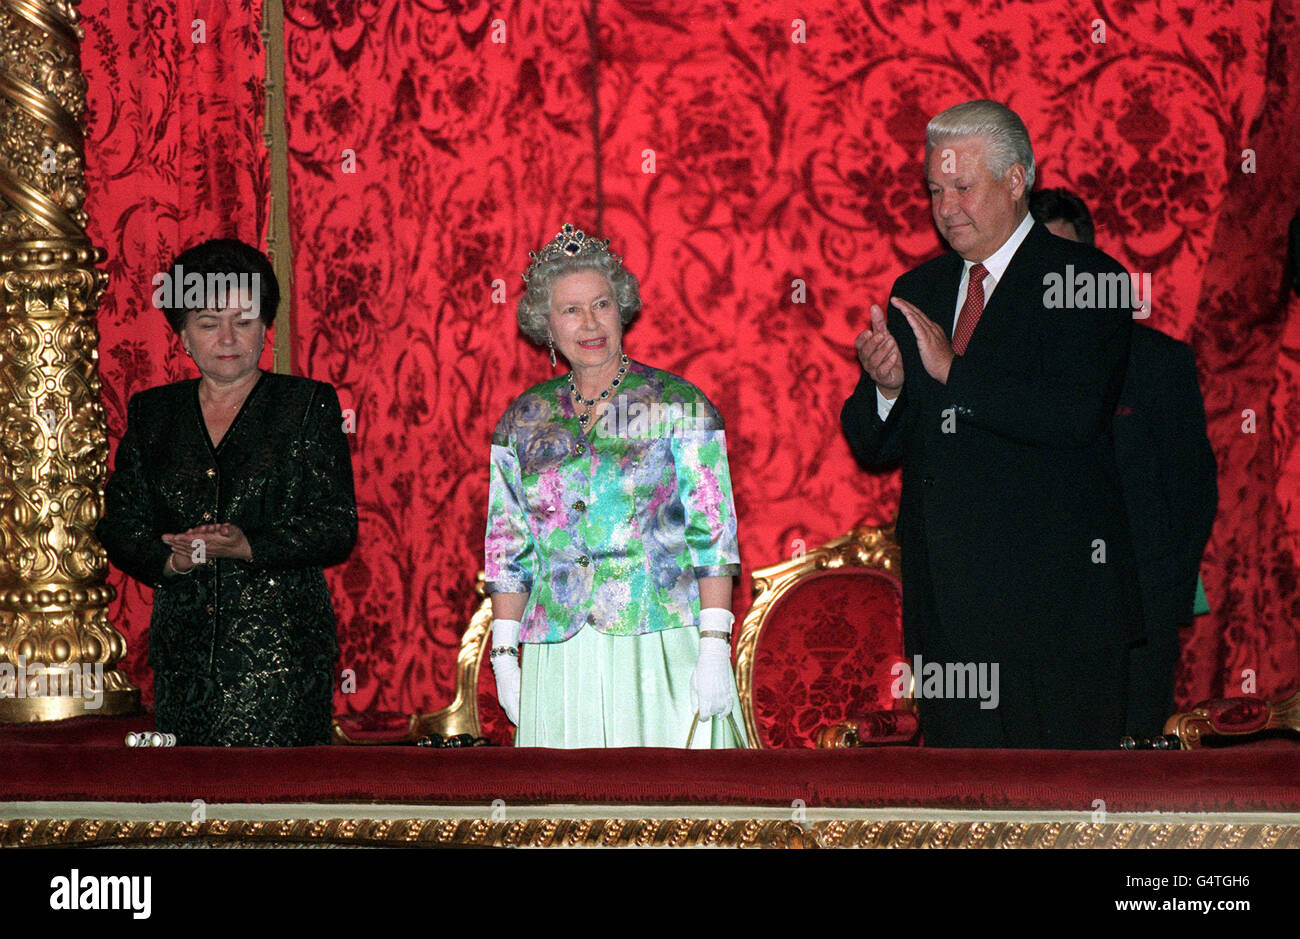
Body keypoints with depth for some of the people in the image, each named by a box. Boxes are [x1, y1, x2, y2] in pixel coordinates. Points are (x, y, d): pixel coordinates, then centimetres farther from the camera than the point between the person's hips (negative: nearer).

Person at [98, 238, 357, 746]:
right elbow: (120, 527, 10)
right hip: (182, 646, 3)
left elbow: (338, 528, -3)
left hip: (282, 649, -3)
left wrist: (247, 548, -17)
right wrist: (173, 559, -11)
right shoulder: (151, 414, 15)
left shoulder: (309, 404, 5)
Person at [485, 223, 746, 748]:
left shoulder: (679, 406, 1)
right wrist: (504, 655, 7)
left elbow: (713, 536, -3)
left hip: (661, 648, -3)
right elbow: (508, 548, 14)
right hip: (559, 659, 3)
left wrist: (714, 646, -11)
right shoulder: (524, 421, 11)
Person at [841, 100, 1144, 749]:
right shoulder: (917, 293, 15)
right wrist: (886, 385, -9)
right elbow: (871, 447, 13)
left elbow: (1075, 416, -17)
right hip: (946, 595, 5)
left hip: (1053, 593, -5)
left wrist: (954, 372, -18)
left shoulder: (1084, 280, -3)